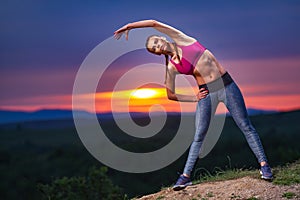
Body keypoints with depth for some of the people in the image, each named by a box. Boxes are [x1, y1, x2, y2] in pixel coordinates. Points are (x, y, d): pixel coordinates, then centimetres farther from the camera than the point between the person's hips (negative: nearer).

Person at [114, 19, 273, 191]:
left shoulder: (182, 40, 2)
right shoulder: (171, 66, 4)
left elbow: (154, 23, -3)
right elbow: (171, 95, 9)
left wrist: (128, 26, 5)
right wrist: (194, 98, 2)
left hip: (226, 85, -1)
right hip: (206, 93, 1)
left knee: (246, 126, 0)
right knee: (199, 136, 0)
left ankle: (264, 164, 5)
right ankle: (186, 175, 6)